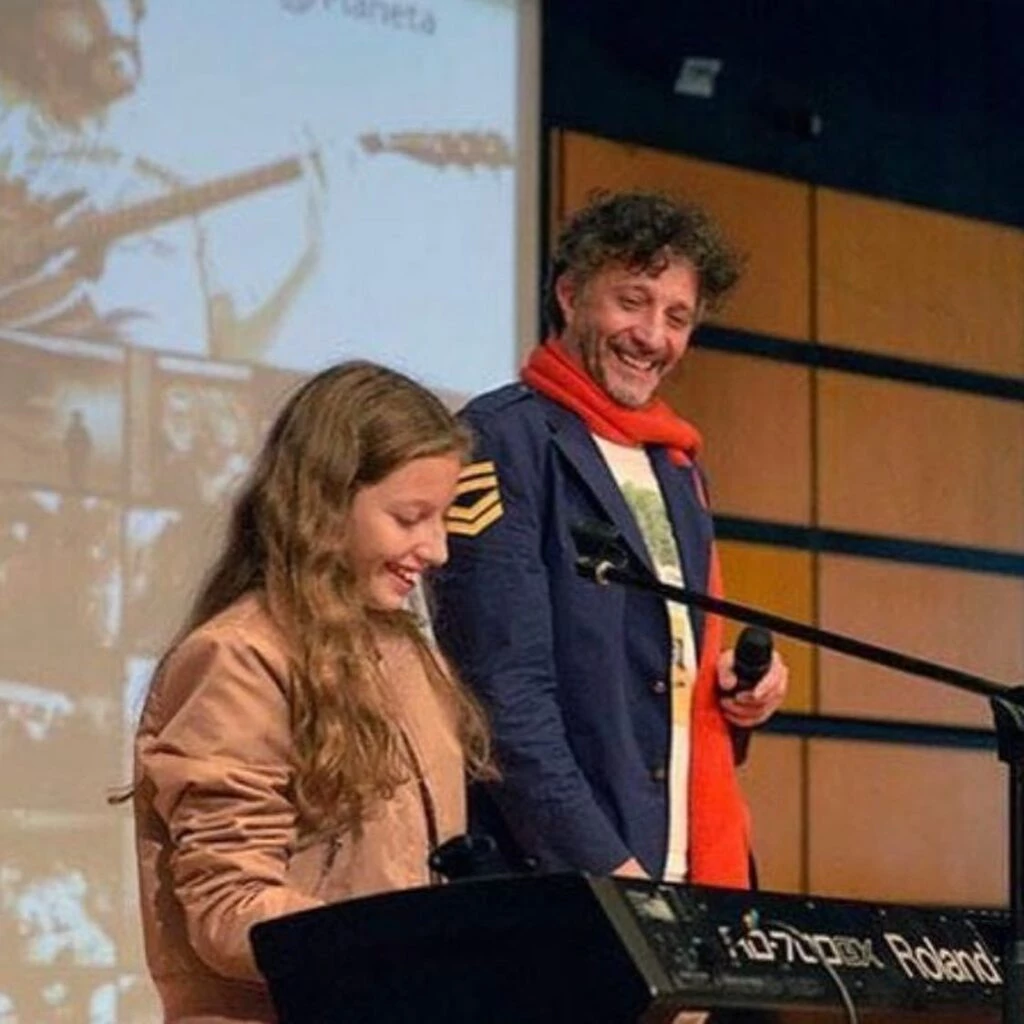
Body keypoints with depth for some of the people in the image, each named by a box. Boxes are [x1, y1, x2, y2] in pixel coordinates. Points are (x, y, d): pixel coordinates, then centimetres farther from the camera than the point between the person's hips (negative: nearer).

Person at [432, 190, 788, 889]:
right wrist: (604, 865, -20)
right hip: (554, 881, -7)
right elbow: (503, 690, -14)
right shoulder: (503, 440, -6)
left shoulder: (677, 467, 19)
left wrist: (740, 688, 6)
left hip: (692, 880, 7)